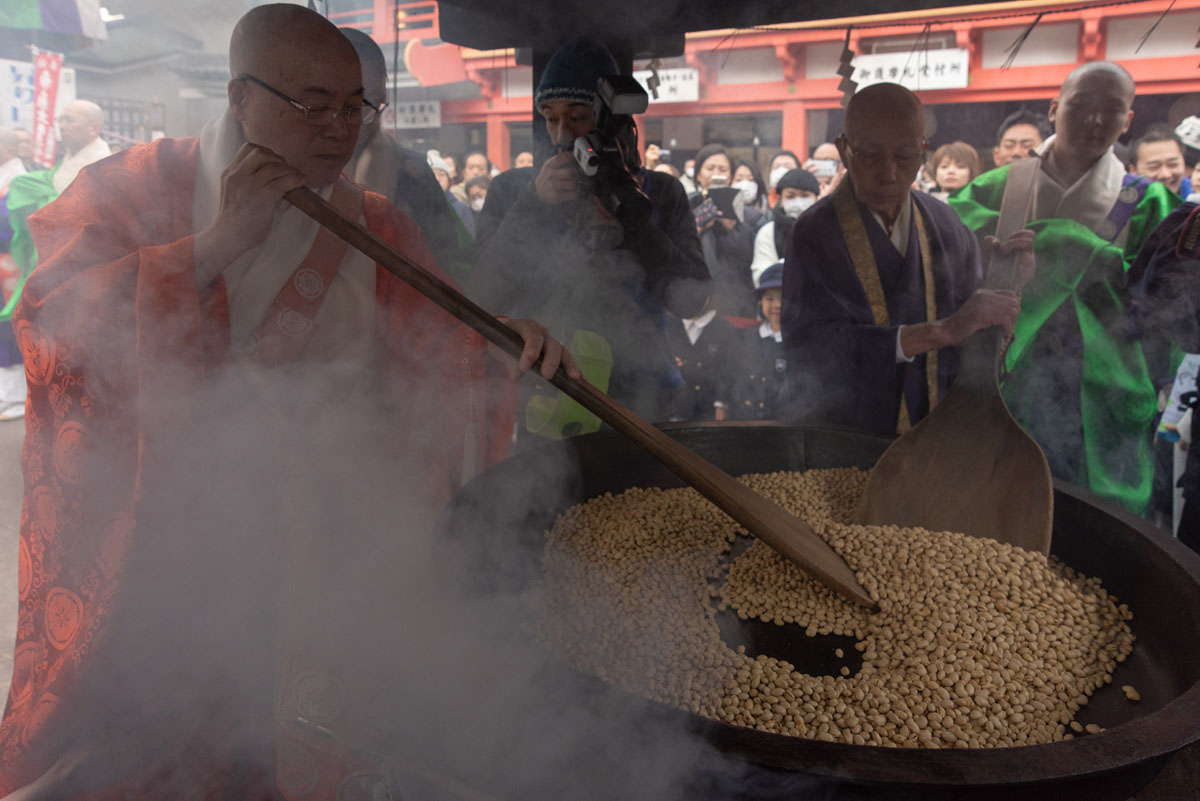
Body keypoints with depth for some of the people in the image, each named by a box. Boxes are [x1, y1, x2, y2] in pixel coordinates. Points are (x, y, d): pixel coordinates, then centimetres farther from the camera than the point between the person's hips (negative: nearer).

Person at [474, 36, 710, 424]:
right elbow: (488, 295, -2)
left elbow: (691, 300, -2)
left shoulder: (661, 193, 9)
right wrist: (533, 205, -11)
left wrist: (631, 215, -10)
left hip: (638, 393, 1)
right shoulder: (510, 190, 10)